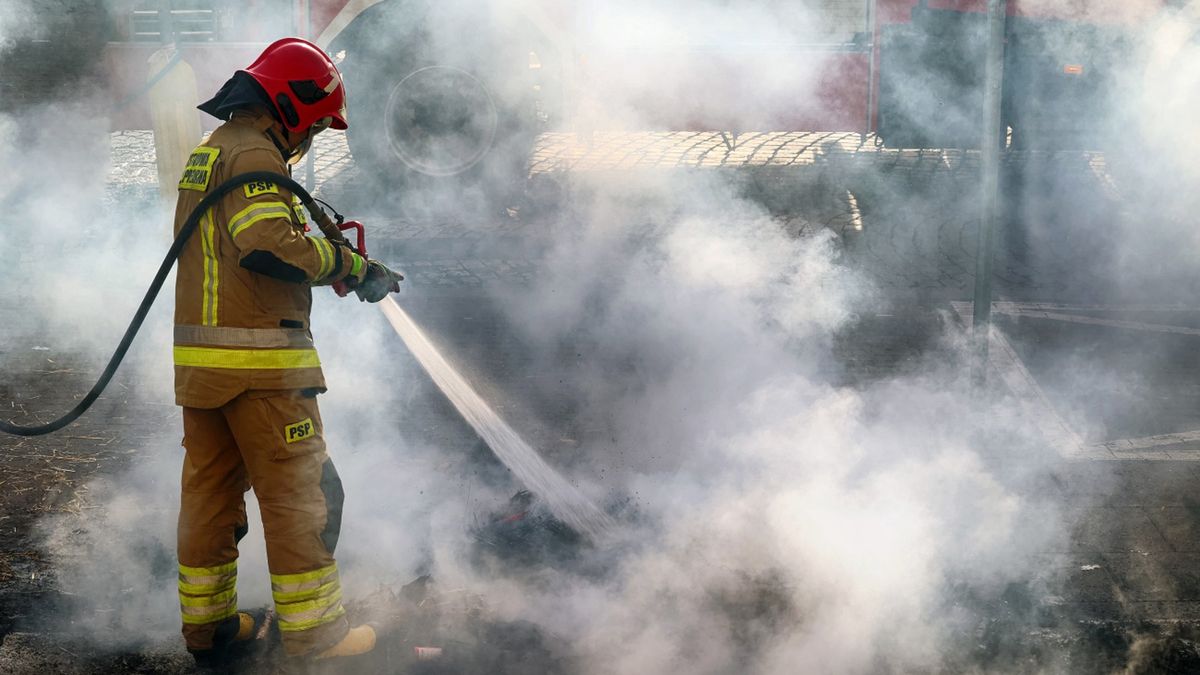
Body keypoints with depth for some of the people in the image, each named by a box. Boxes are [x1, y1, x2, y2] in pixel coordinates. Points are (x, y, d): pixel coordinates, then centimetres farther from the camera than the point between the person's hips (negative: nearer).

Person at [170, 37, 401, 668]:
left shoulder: (208, 152, 20)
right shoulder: (253, 152, -12)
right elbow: (270, 245, -25)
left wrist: (327, 247, 12)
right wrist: (349, 264, -14)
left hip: (199, 355, 10)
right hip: (259, 360, -10)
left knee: (209, 488, 13)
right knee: (299, 493, -2)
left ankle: (208, 624, 22)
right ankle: (312, 633, 4)